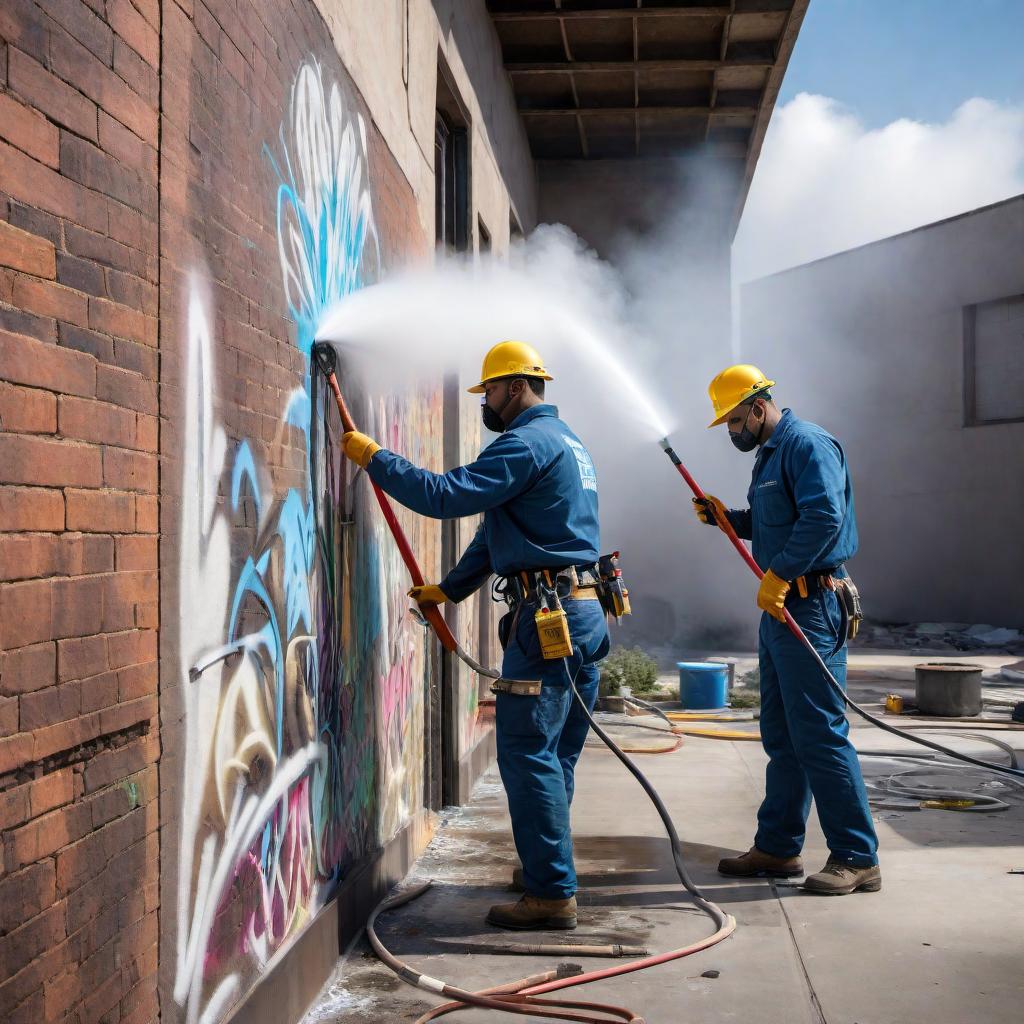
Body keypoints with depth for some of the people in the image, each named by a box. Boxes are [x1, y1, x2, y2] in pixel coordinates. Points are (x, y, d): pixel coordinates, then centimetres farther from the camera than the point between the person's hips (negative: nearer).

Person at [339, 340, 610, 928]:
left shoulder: (527, 443, -12)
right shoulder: (567, 442, 22)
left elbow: (445, 495, -19)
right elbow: (500, 530, 25)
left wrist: (373, 457, -8)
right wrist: (448, 588, 27)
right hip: (585, 614, 10)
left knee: (527, 753, -6)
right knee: (555, 756, 16)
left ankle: (553, 894, -3)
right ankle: (546, 871, 27)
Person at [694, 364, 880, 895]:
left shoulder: (807, 444, -12)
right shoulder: (769, 453, 19)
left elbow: (824, 518, -25)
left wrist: (777, 576, -22)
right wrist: (726, 517, 11)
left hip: (810, 606, -11)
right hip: (781, 607, 11)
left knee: (819, 732, -9)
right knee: (781, 734, 14)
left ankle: (857, 858, -2)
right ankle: (777, 846, 23)